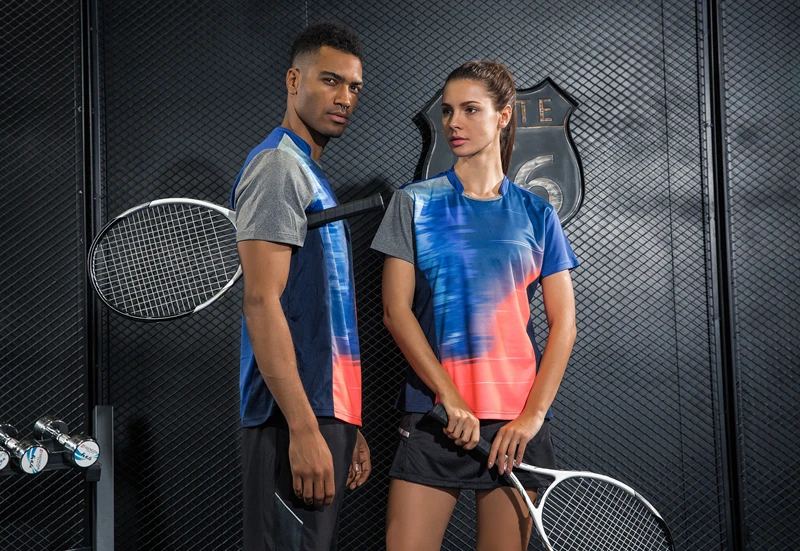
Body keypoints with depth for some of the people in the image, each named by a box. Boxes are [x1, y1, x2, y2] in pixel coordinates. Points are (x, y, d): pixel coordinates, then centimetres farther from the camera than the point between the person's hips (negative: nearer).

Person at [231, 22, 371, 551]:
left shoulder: (313, 175, 21)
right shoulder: (279, 165, -8)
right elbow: (262, 302, -18)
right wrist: (304, 428, -22)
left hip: (324, 414, 10)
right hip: (295, 418, -10)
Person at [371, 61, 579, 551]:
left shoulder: (537, 214, 8)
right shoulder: (415, 203, 5)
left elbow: (564, 324, 4)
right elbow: (396, 311, -1)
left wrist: (533, 414, -8)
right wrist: (450, 398, -11)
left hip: (518, 420, 1)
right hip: (433, 414, -1)